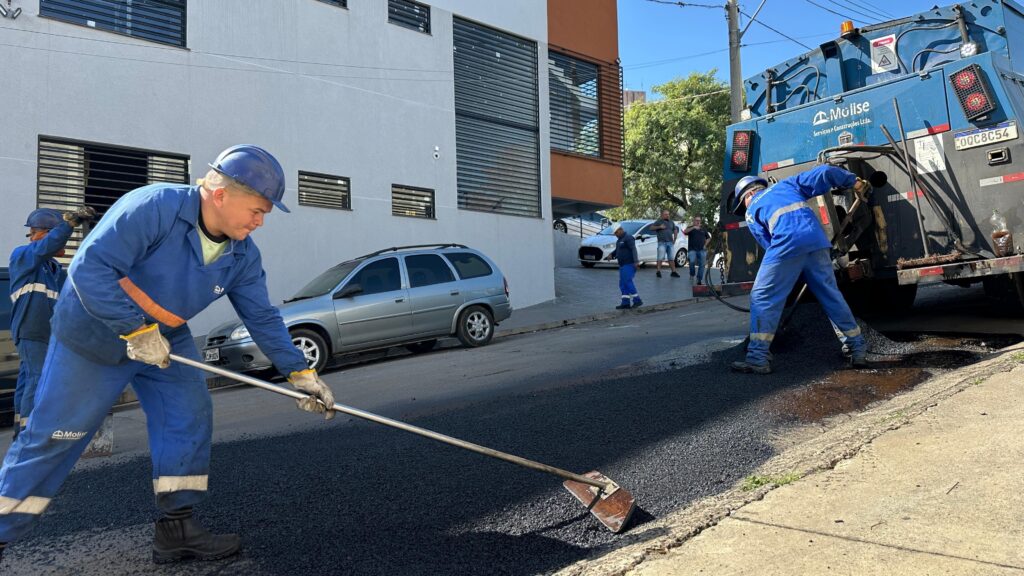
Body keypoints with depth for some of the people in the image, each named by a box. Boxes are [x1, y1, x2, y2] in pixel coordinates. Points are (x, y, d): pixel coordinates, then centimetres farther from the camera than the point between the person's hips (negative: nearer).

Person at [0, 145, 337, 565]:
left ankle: (177, 529, 9)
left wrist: (300, 373, -10)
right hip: (93, 333, -6)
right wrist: (136, 330, -31)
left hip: (165, 340, 6)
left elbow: (262, 318, -5)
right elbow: (89, 266, -33)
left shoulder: (243, 256, -10)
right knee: (53, 436, 0)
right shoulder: (153, 207, -31)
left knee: (191, 419, -2)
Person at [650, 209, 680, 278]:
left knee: (671, 258, 7)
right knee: (660, 258, -9)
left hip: (670, 243, 5)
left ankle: (673, 272, 10)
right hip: (662, 243, -5)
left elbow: (675, 231, 24)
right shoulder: (658, 222, 4)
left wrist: (674, 240, 14)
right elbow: (651, 228, -1)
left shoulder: (671, 222, 17)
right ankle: (658, 271, -6)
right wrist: (659, 227, -13)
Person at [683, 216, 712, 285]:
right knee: (692, 261, -25)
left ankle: (699, 280, 2)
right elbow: (685, 232, -12)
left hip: (702, 250, 4)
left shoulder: (703, 230, 20)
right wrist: (693, 227, -24)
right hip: (692, 250, -4)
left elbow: (708, 238, 29)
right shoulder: (691, 228, 9)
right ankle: (692, 275, -3)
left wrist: (705, 245, 12)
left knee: (702, 265, -4)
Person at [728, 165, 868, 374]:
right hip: (817, 241, 4)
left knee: (762, 298, 2)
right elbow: (823, 173, 24)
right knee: (831, 296, 17)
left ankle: (758, 358, -4)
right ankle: (858, 349, 24)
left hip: (786, 245, -4)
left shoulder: (751, 211, 22)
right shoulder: (787, 184, 31)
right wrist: (854, 181, 34)